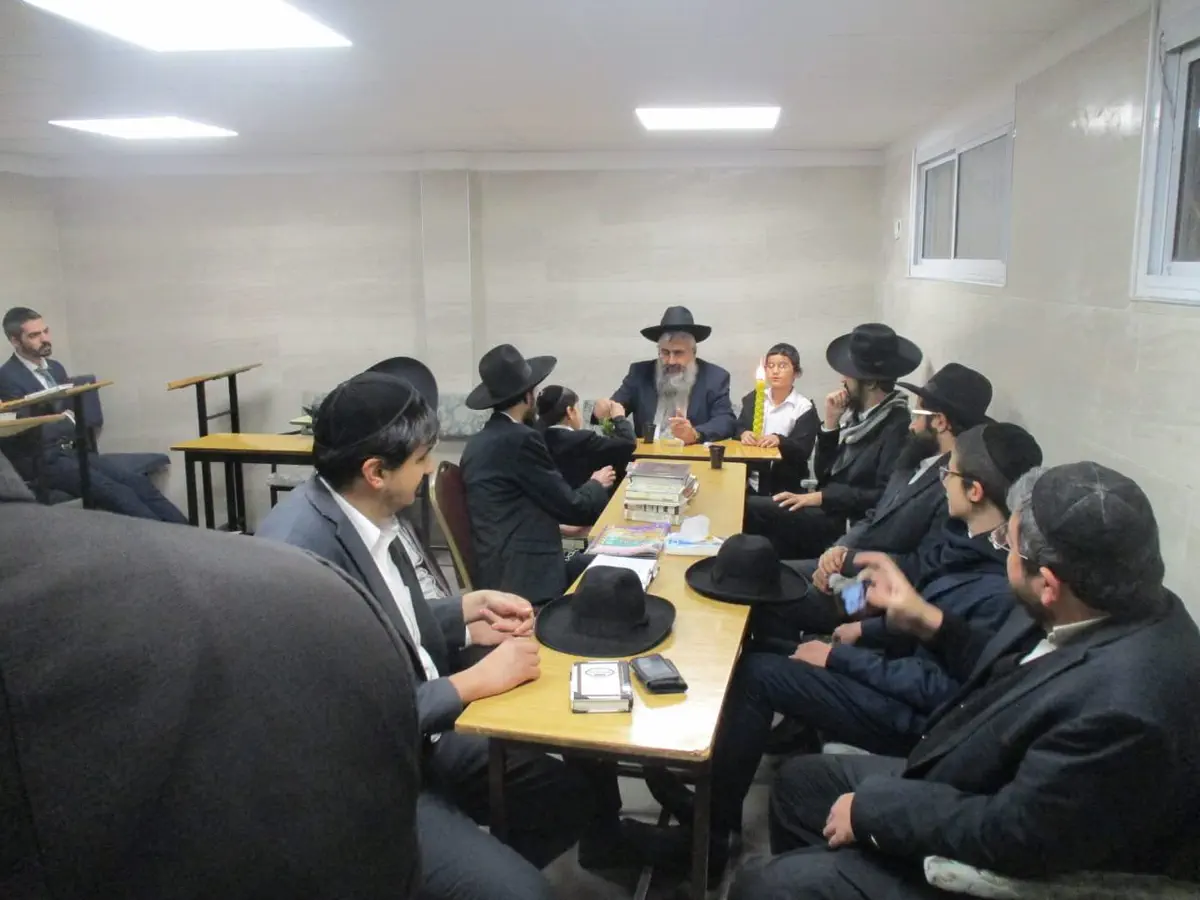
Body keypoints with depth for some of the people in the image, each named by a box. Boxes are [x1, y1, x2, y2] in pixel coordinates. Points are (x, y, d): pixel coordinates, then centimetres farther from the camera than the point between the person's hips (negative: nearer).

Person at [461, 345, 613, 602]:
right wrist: (597, 484, 10)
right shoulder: (521, 438, -15)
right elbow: (571, 506, -9)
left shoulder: (477, 443, 12)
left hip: (499, 568, 9)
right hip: (524, 574, -9)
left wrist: (557, 524, 21)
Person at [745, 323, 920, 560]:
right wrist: (831, 423, 1)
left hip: (849, 525, -8)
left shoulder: (898, 426, -14)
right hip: (830, 512, 8)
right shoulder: (858, 413, 11)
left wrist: (821, 497, -19)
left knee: (751, 509, -18)